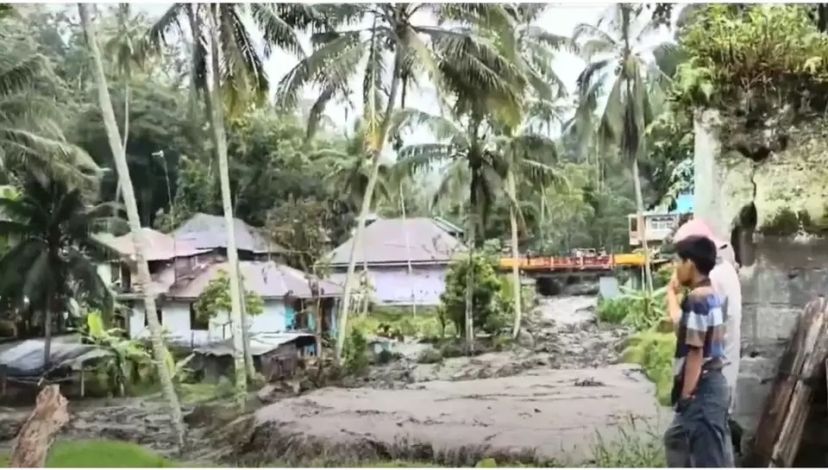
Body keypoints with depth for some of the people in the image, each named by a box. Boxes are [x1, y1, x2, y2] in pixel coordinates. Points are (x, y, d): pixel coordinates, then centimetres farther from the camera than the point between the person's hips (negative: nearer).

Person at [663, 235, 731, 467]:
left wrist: (686, 396, -17)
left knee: (708, 459, -1)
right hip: (711, 383, 10)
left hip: (701, 389, -10)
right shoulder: (712, 295, 10)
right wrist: (672, 293, 27)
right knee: (676, 439, 26)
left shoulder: (696, 300, -20)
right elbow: (683, 328, 24)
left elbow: (695, 352, -22)